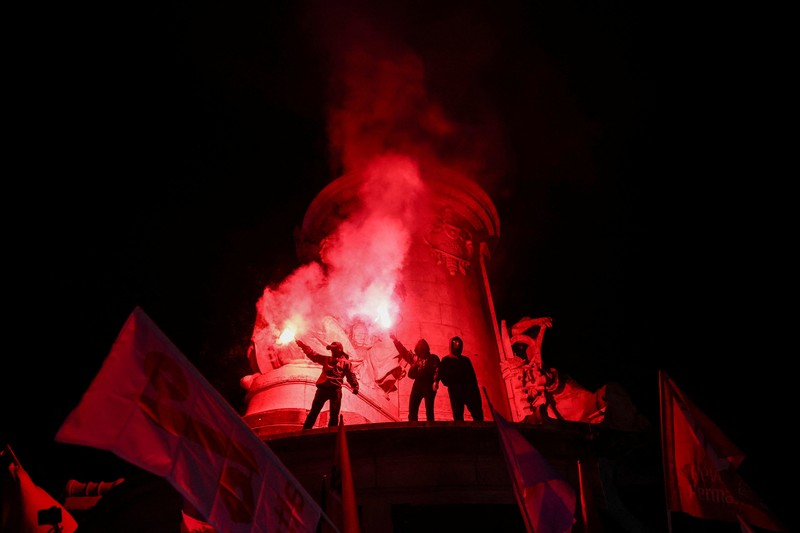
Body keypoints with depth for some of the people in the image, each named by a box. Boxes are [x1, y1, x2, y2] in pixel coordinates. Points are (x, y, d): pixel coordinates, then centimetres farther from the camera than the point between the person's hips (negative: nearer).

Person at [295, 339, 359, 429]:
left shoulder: (346, 362, 12)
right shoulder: (326, 359, 23)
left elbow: (351, 375, 3)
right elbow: (312, 354, 23)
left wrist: (355, 386, -14)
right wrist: (301, 344, 18)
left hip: (335, 389, -3)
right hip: (323, 388, 3)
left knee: (334, 414, -4)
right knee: (314, 411, 1)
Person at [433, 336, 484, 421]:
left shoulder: (466, 359, 24)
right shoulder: (446, 360, 15)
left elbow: (473, 376, 19)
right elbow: (440, 372, 0)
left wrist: (476, 390, 8)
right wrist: (436, 381, -21)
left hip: (469, 389, 3)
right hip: (455, 390, -3)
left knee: (478, 414, -9)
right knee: (458, 415, -9)